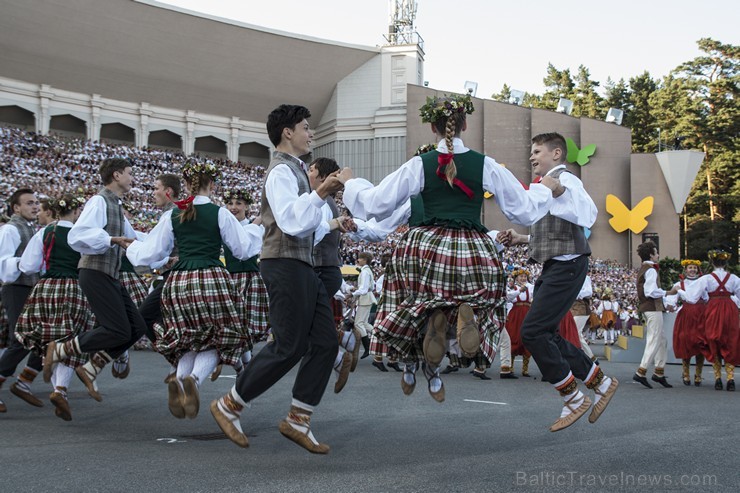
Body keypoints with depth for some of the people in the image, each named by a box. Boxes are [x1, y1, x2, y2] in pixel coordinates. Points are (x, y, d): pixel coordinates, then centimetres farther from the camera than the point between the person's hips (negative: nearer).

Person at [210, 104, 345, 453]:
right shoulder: (281, 170, -10)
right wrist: (320, 194, -24)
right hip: (284, 264, -10)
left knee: (324, 343, 4)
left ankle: (298, 421, 10)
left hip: (303, 267, 10)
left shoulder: (296, 169, 21)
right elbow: (291, 222, -24)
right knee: (289, 347, -8)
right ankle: (228, 406, 6)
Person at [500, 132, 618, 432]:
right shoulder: (546, 183, 20)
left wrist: (560, 192, -38)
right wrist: (522, 239, 18)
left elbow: (588, 216, -27)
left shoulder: (565, 178, -8)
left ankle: (573, 399, -1)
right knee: (544, 335, 10)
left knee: (532, 331, -14)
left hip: (567, 266, -10)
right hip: (552, 267, 10)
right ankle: (601, 383, 21)